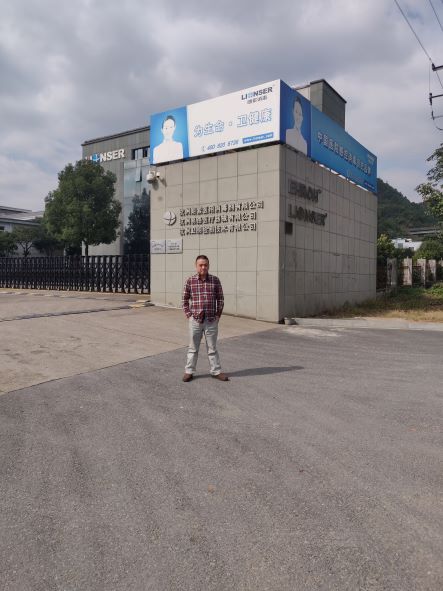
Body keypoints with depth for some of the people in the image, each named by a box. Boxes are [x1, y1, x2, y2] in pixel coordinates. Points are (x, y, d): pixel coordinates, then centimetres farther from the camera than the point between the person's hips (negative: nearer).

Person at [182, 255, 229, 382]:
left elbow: (220, 299, 5)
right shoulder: (190, 281, -1)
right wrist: (188, 314, -1)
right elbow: (185, 299, 6)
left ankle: (216, 371, 22)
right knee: (193, 348, 11)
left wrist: (218, 315, 1)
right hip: (195, 320, 0)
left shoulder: (215, 280, 0)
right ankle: (189, 371, 23)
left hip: (211, 320, 0)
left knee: (212, 348, 11)